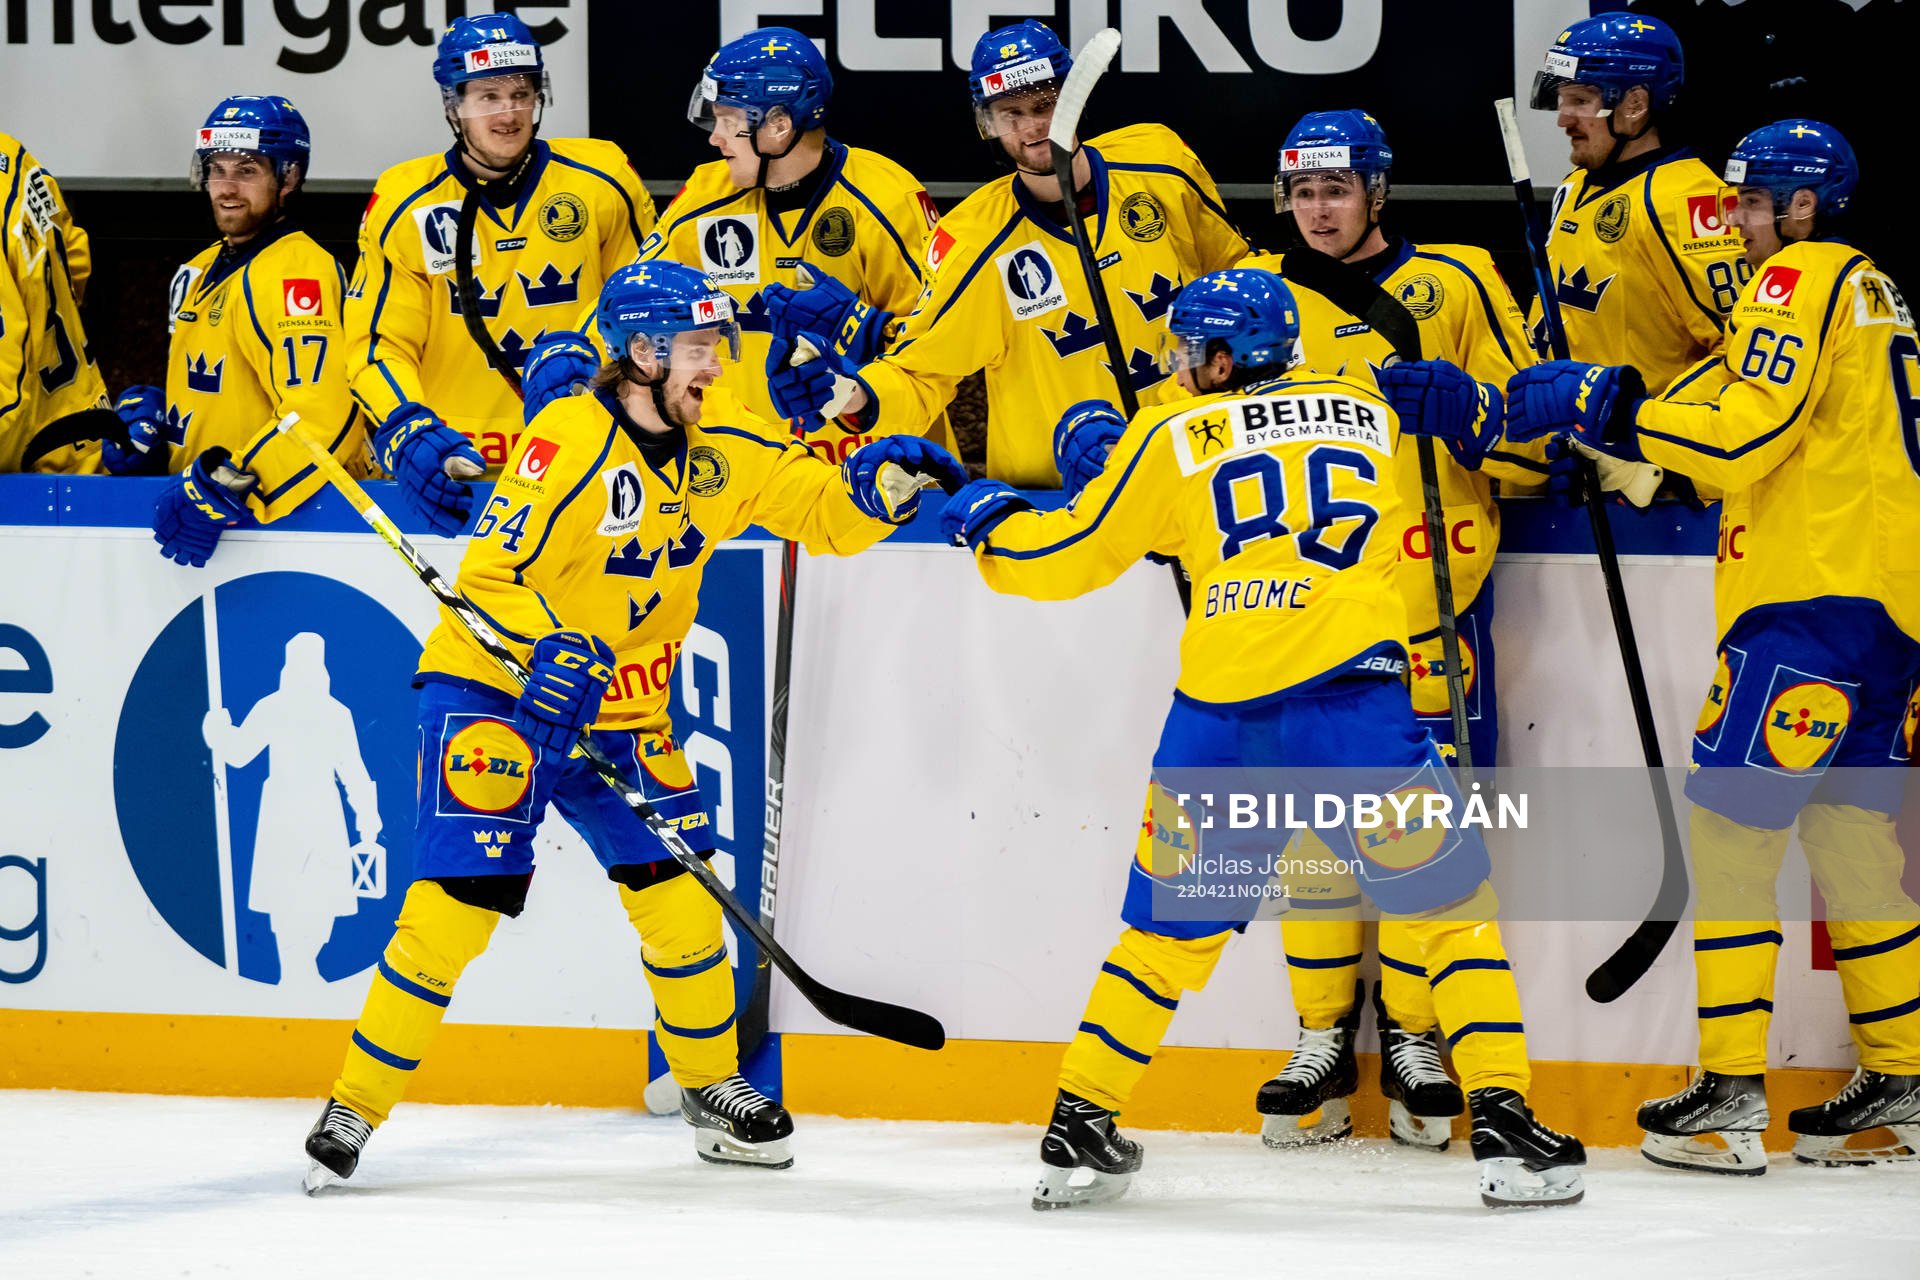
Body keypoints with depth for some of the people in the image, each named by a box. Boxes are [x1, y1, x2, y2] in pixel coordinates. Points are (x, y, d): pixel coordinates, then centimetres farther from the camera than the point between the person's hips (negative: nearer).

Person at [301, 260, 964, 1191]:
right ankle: (355, 1108, -5)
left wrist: (882, 484, -15)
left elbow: (823, 513, 5)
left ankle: (711, 1087, 22)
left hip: (622, 709, 6)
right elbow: (489, 578, -20)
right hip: (493, 693, -6)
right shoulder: (569, 440, -20)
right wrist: (547, 660, -34)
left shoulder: (725, 445, 1)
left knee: (679, 892, 2)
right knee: (460, 901, -14)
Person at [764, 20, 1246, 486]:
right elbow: (918, 378, -9)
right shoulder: (974, 241, -11)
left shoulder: (1162, 161, -1)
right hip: (1049, 491, -1)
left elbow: (1230, 271, 17)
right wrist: (856, 394, -28)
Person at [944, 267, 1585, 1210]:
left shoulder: (1170, 436, 12)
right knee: (1452, 901, 8)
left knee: (1168, 921, 17)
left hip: (1218, 716, 1)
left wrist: (987, 519, 33)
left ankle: (1081, 1128, 20)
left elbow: (1065, 557, 17)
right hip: (1349, 692, -1)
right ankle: (1505, 1127, -2)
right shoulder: (1368, 407, 17)